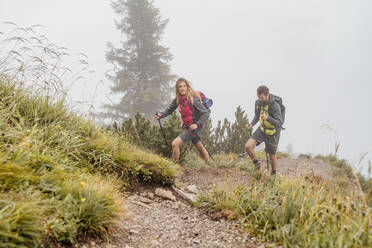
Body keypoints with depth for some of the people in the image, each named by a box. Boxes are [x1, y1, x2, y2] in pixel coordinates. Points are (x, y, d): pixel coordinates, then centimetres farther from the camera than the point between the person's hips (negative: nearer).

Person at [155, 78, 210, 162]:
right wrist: (161, 114, -10)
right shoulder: (178, 99, -3)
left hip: (194, 127, -7)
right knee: (201, 148, 22)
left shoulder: (193, 99, -22)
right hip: (187, 126, 7)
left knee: (175, 144, -16)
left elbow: (206, 113, -21)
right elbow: (170, 110, 9)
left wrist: (197, 124, -28)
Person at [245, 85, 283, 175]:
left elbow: (279, 123, -33)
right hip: (262, 129, 5)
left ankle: (274, 174, 37)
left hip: (272, 133, -4)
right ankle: (256, 164, 8)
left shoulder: (275, 106, -29)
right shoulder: (258, 102, -11)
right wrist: (252, 124, -11)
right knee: (248, 146, -17)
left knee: (271, 155, 10)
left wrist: (267, 118, -50)